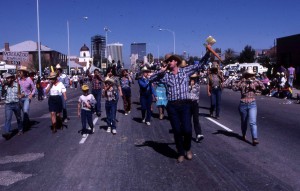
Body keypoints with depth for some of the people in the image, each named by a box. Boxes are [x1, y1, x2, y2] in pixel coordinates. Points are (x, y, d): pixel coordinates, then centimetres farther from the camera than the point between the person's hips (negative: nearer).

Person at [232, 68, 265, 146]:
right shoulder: (242, 83, -1)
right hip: (243, 105, 1)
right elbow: (234, 88, -16)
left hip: (252, 105, -1)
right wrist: (241, 81, -22)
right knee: (244, 122, 17)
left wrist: (256, 80, -18)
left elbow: (263, 87, -15)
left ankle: (254, 139, -16)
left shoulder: (255, 83, 0)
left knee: (253, 122, -12)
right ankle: (243, 135, 40)